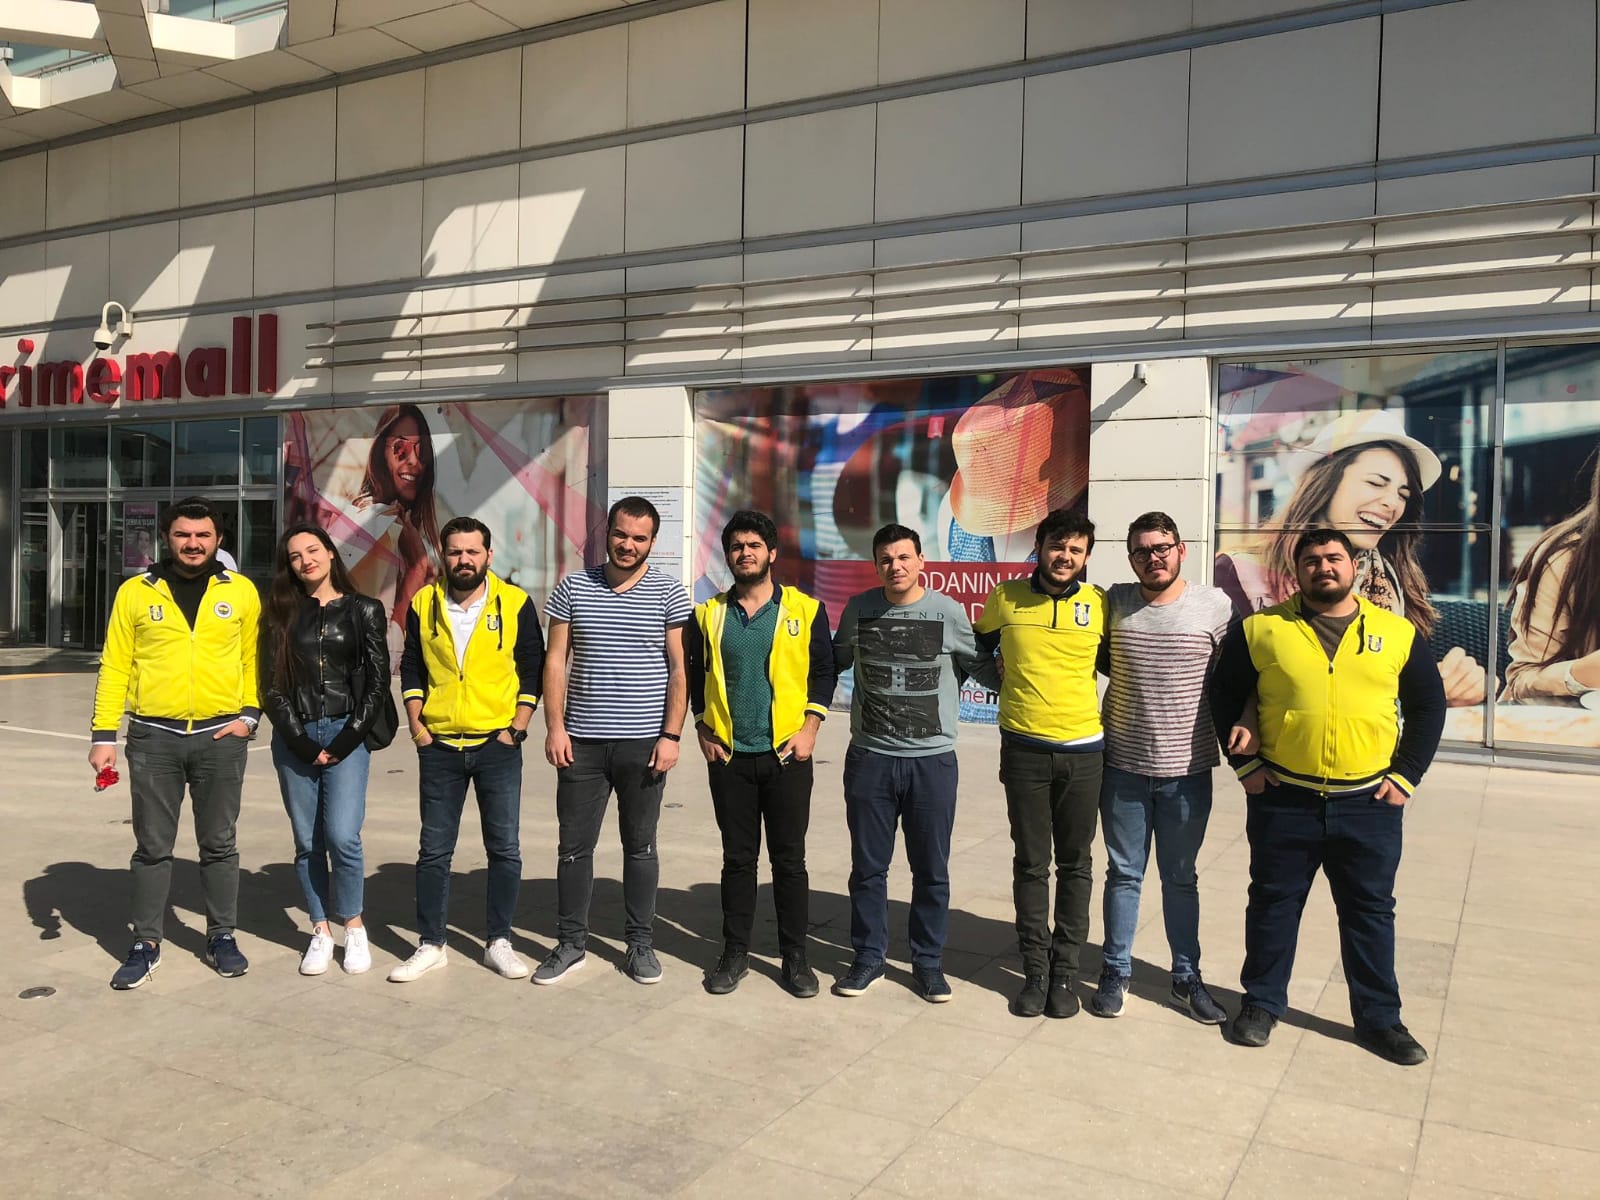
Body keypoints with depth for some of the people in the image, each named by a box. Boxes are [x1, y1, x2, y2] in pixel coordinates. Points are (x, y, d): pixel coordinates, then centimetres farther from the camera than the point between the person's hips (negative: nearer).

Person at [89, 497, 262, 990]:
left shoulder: (241, 591, 3)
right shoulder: (135, 592, 3)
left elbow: (253, 658, 6)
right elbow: (115, 667, 3)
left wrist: (250, 714, -6)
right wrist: (104, 734, -2)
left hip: (220, 737, 0)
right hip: (153, 737, 0)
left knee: (219, 844, 9)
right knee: (152, 846, 8)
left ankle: (222, 936, 22)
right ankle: (146, 943, 20)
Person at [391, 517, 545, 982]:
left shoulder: (515, 603, -3)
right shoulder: (423, 604, 4)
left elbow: (532, 670, 0)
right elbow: (411, 669, 11)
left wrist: (517, 729, -6)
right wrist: (417, 727, 2)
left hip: (497, 745, -1)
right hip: (439, 747, 2)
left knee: (504, 848, 3)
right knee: (434, 850, 7)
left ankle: (499, 943, 16)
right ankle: (430, 945, 18)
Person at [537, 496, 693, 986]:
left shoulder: (668, 593, -1)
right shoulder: (573, 588, 5)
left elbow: (680, 670, -2)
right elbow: (556, 661, 5)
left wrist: (671, 735, -8)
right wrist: (555, 726, -3)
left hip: (643, 742, -1)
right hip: (581, 742, 2)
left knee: (640, 846, 10)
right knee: (574, 846, 7)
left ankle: (641, 942, 22)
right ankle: (571, 943, 20)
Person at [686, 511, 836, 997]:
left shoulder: (806, 610, 0)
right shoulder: (708, 614, 5)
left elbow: (823, 672, 3)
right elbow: (695, 676, 12)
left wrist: (809, 728, -6)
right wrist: (703, 731, 3)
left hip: (787, 755, -1)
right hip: (728, 756, 2)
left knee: (789, 860, 5)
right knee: (737, 858, 9)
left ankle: (795, 956, 16)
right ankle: (735, 953, 20)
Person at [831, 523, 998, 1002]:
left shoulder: (948, 612, -5)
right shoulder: (858, 609, 1)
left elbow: (985, 669, 6)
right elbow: (834, 662, 15)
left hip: (933, 760, -1)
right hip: (869, 759, 2)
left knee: (931, 871, 9)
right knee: (868, 867, 12)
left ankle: (928, 962, 25)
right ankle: (869, 957, 28)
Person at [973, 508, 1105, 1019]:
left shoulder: (1099, 604, -2)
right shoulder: (1005, 598, -2)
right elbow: (977, 650, 16)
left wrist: (1112, 714, 4)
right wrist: (1007, 681, 7)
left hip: (1082, 749, 1)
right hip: (1024, 748, 0)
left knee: (1075, 864, 8)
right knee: (1031, 863, 7)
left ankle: (1065, 969, 20)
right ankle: (1035, 968, 19)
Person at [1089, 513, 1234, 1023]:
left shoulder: (1214, 605, -5)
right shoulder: (1113, 602, 0)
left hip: (1187, 770, -1)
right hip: (1122, 767, 1)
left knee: (1181, 879, 13)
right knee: (1123, 874, 11)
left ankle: (1187, 978, 26)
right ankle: (1115, 973, 24)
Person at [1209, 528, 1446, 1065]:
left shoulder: (1398, 632, 2)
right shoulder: (1260, 629, -2)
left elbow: (1428, 706, 9)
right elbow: (1224, 696, 5)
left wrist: (1405, 775, 2)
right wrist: (1245, 764, -1)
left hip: (1369, 803, 1)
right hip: (1283, 800, -1)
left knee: (1370, 910, 11)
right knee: (1273, 902, 10)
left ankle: (1379, 1018, 25)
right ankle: (1262, 1003, 25)